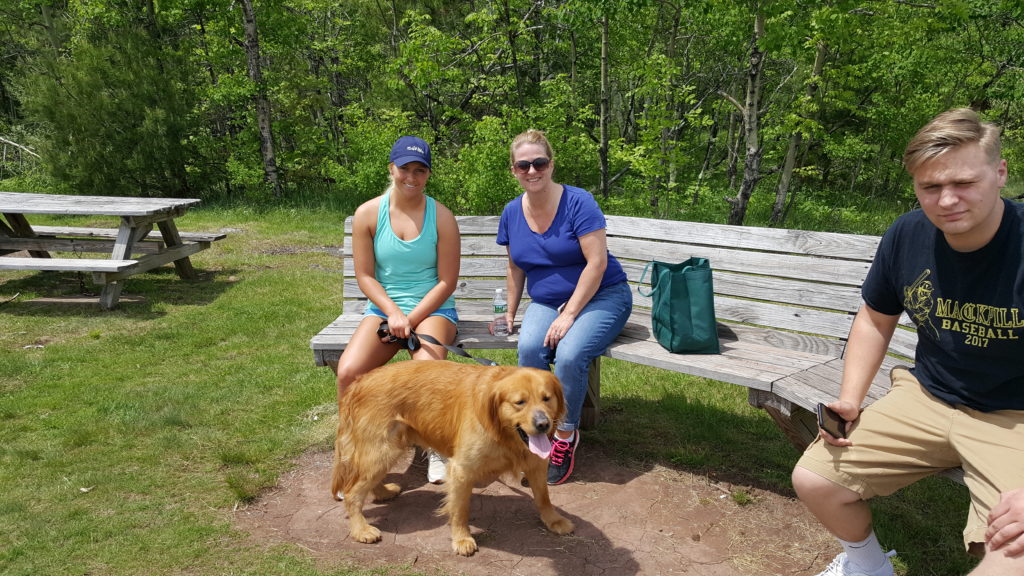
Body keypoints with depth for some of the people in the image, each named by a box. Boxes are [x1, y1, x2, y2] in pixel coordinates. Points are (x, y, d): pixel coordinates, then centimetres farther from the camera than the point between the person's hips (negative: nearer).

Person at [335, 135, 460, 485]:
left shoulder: (441, 217, -4)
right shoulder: (368, 214, 1)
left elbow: (447, 281, -4)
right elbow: (364, 275, 2)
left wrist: (411, 320, -12)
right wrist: (393, 314, -13)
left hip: (433, 309, -2)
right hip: (383, 308, 2)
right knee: (348, 372, -25)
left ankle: (436, 450, -7)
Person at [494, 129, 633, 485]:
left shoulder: (578, 202, -14)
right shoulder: (512, 213, 3)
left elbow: (597, 262, -18)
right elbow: (516, 267, 15)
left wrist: (569, 315, -20)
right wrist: (511, 312, 15)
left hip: (600, 296, -4)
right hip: (546, 301, 4)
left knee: (570, 354, -31)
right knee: (529, 347, -28)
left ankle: (566, 435, -7)